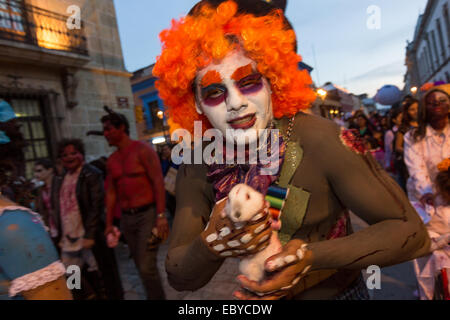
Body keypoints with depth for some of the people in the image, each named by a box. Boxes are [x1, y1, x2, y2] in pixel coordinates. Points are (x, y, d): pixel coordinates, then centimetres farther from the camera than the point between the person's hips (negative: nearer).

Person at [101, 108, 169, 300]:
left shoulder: (142, 150, -7)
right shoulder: (112, 160, 12)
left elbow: (158, 182, -13)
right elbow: (111, 193, 14)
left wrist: (161, 215, -20)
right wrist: (109, 224, 10)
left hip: (147, 214, -6)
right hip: (126, 218, 7)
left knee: (147, 266, -9)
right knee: (141, 265, 13)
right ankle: (155, 295, 29)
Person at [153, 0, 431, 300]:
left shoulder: (318, 139, -27)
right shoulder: (197, 169, -18)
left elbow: (412, 232, -21)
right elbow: (179, 277, -13)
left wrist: (313, 256, -33)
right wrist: (209, 247, -35)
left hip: (337, 290, -2)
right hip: (258, 295, 3)